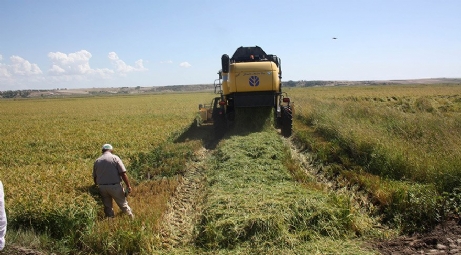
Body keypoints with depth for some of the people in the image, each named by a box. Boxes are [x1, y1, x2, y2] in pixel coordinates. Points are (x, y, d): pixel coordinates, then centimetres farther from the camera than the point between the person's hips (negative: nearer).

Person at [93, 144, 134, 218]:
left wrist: (97, 185, 30)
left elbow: (94, 176, 14)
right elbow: (123, 173, -12)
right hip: (115, 186, -3)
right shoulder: (115, 158, -5)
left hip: (102, 187, 4)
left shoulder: (97, 161, 8)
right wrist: (128, 186, -6)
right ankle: (131, 217, 21)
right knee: (123, 204, 10)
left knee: (107, 206, 16)